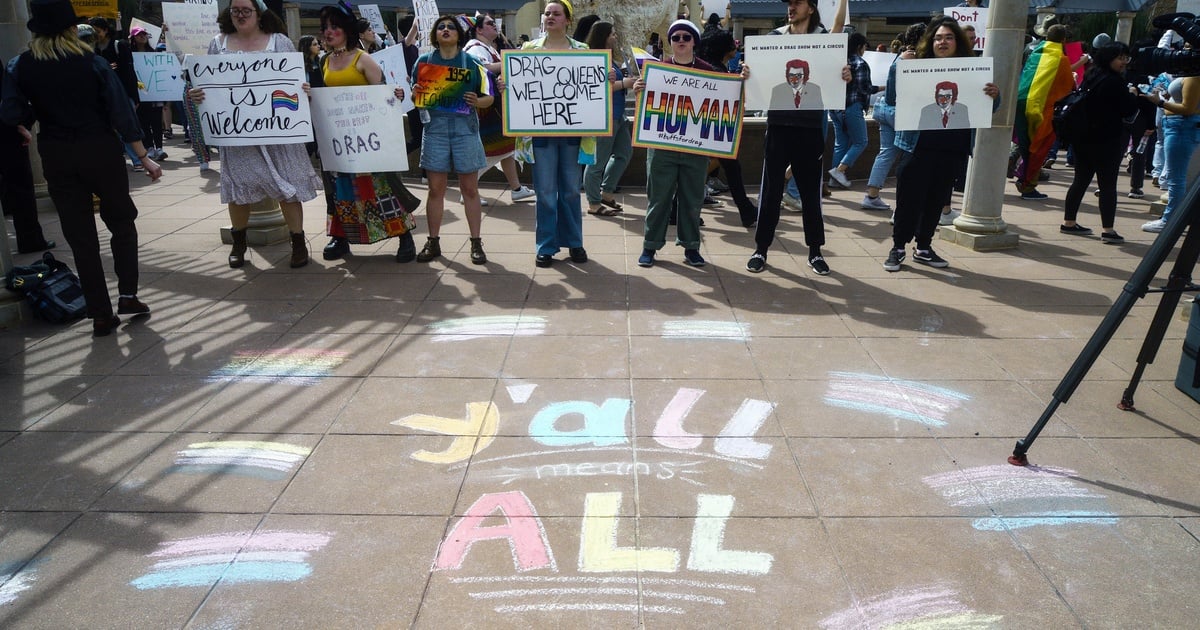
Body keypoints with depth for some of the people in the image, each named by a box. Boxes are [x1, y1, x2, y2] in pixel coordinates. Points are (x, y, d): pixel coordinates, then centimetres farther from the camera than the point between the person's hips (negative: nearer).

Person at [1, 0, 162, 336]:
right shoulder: (93, 63, -7)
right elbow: (121, 113, -9)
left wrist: (31, 132, 16)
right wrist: (144, 158, -3)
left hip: (56, 158, 2)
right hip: (100, 151, -2)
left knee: (80, 236, 7)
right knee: (121, 223, 16)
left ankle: (101, 315, 10)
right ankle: (127, 295, 8)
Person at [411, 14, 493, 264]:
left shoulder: (472, 62, 4)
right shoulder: (424, 61, 8)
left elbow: (489, 97, 7)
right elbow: (413, 97, 14)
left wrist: (477, 101, -15)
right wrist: (414, 94, -9)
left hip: (465, 129, -1)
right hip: (435, 130, 1)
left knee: (470, 189, 3)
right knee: (436, 189, 5)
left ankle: (476, 243, 9)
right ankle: (433, 242, 13)